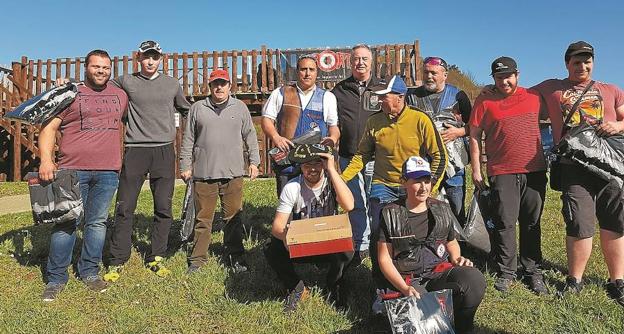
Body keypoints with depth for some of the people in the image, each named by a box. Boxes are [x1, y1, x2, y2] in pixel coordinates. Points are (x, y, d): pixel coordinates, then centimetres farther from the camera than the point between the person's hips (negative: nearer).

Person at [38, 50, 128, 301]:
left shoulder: (120, 95, 14)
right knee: (66, 223, 0)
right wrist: (46, 159, -15)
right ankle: (56, 278, 11)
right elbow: (49, 127, -2)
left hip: (108, 172, 3)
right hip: (73, 170, -3)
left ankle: (89, 272, 21)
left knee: (97, 223, 9)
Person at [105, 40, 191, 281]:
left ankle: (156, 258, 16)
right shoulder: (126, 82, 7)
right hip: (135, 151, -1)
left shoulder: (172, 84, 11)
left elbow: (186, 109, 26)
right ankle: (117, 261, 9)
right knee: (125, 208, -1)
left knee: (164, 209, 4)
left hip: (164, 151, 2)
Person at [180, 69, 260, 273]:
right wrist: (185, 166, 7)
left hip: (233, 173, 1)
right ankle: (198, 258, 16)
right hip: (203, 173, 0)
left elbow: (250, 136, 13)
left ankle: (234, 257, 18)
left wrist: (254, 161, 7)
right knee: (203, 218, 5)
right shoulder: (197, 108, 8)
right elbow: (188, 140, 10)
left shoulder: (240, 108, 10)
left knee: (233, 217, 6)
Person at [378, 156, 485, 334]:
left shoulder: (442, 209, 13)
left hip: (441, 273, 3)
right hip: (408, 280, -3)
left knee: (474, 278, -30)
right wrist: (405, 288, -11)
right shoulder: (391, 215, 2)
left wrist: (457, 258, 4)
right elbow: (384, 258, 1)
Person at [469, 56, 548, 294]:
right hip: (502, 173, -2)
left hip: (534, 170, 2)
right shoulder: (485, 102, 3)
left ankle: (533, 272, 20)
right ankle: (506, 272, 12)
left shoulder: (534, 97, 10)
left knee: (532, 224, 9)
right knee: (504, 223, -1)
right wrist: (476, 170, -1)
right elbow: (474, 136, 2)